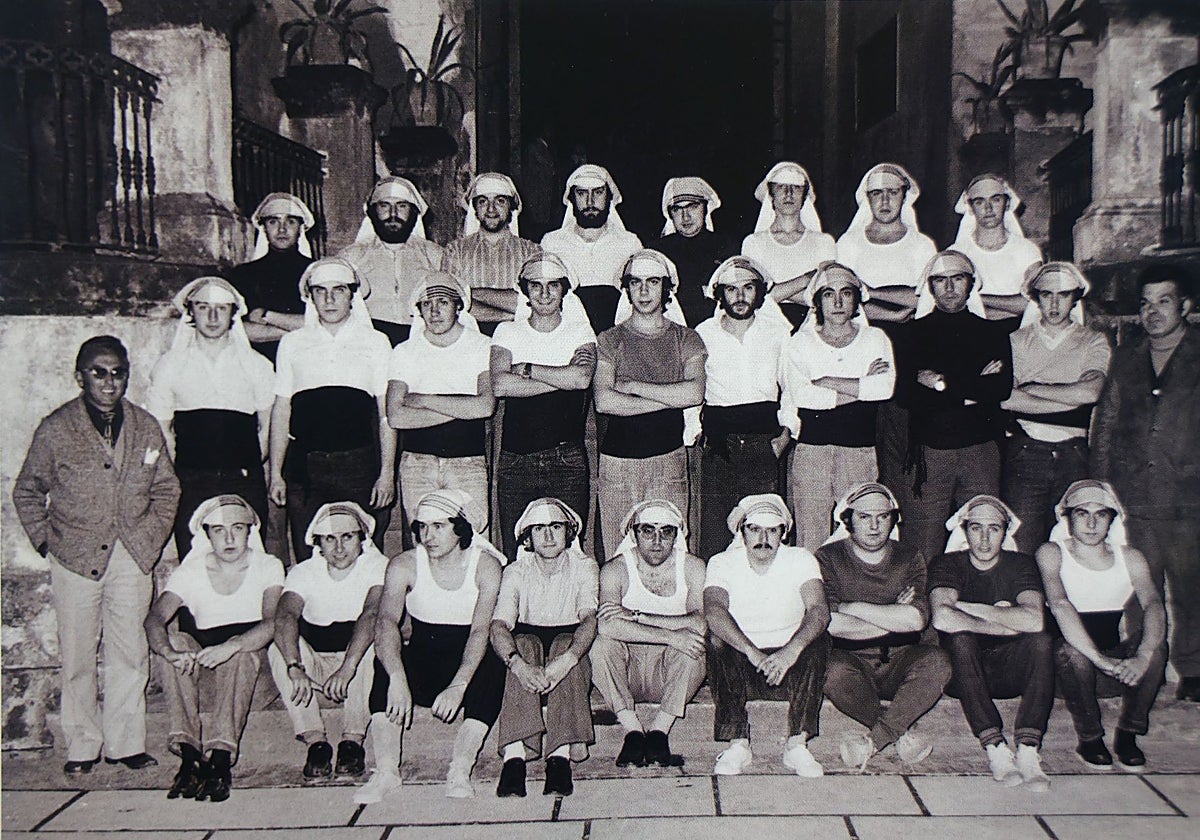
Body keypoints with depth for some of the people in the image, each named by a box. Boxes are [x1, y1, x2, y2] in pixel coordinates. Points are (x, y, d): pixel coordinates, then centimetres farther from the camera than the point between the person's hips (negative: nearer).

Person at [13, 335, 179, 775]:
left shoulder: (146, 426, 5)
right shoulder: (55, 429, -2)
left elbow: (166, 489, 14)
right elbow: (27, 493, 8)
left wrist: (152, 540, 6)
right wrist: (46, 541, 1)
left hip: (132, 557, 2)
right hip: (76, 558, -2)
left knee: (130, 655, 5)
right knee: (77, 656, 6)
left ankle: (125, 743, 17)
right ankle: (81, 746, 19)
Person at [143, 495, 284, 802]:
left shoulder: (267, 567, -2)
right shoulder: (190, 571, 3)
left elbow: (272, 623, -19)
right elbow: (154, 619, -13)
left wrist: (230, 646, -39)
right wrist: (170, 652, -37)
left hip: (249, 648, -2)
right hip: (202, 648, 2)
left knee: (239, 655, -36)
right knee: (176, 641, -29)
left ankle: (220, 759, -43)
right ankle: (189, 755, -35)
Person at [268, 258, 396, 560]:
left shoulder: (375, 342, 9)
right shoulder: (292, 343, 13)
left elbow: (387, 414, 5)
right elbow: (281, 411, 13)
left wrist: (387, 473, -2)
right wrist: (275, 473, 7)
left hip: (360, 466, -1)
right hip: (305, 465, 1)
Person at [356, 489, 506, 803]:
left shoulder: (486, 566, -9)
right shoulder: (404, 566, -5)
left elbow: (481, 631, -19)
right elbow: (386, 621, -21)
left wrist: (458, 686, -36)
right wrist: (397, 679, -39)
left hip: (469, 662, -1)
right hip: (422, 659, 1)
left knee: (491, 671, -33)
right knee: (386, 663, -29)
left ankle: (460, 772, -30)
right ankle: (385, 773, -30)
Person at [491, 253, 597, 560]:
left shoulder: (580, 331, 9)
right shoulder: (508, 331, 9)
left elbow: (582, 377, -12)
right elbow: (499, 384, -10)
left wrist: (526, 368, -7)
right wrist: (563, 378, -10)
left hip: (567, 459, 0)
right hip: (516, 459, 1)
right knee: (514, 556, 2)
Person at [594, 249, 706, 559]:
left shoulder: (686, 339, 9)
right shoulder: (610, 340, 7)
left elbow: (696, 393, -9)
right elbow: (603, 402, -8)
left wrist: (633, 385, -7)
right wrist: (669, 399, -8)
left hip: (669, 458, 0)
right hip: (617, 461, 0)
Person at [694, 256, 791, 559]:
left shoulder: (778, 332, 10)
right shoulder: (704, 334, 9)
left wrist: (786, 434, 6)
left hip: (764, 441, 0)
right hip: (718, 442, 0)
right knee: (713, 536, -4)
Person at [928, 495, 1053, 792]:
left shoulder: (1021, 564, 1)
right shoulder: (947, 565, -3)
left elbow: (1034, 620, -20)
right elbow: (942, 618, -25)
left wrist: (970, 608, -15)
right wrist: (1006, 625, -19)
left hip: (1009, 670, 2)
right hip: (962, 674, -1)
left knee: (1041, 641, -26)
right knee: (960, 639, -32)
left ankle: (1028, 751, -31)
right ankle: (995, 748, -33)